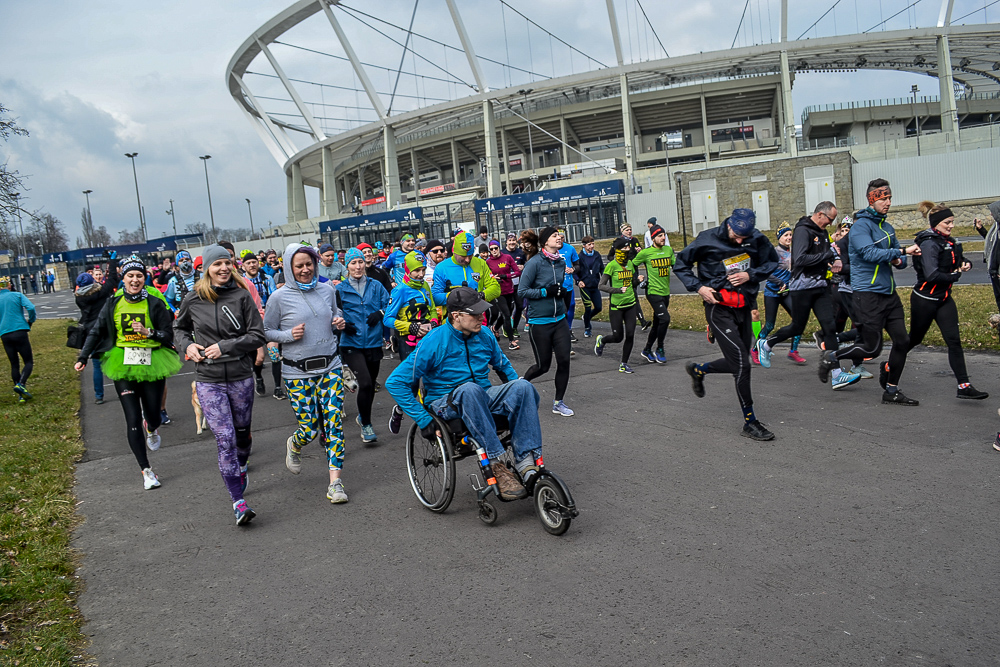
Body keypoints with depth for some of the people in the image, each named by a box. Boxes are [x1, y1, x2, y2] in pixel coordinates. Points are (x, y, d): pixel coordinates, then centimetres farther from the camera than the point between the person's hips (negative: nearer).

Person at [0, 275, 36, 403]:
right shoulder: (17, 295, 1)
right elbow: (30, 307, -13)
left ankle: (21, 396, 8)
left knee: (14, 365, 9)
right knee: (29, 362, 3)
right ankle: (21, 384, -21)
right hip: (20, 332, -3)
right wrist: (30, 321, 3)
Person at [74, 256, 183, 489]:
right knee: (133, 419, -5)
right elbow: (96, 332, 9)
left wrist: (149, 332, -21)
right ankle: (146, 470, 5)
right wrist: (83, 357, 3)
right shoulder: (113, 304, 2)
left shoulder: (155, 304, -4)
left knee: (153, 415, 6)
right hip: (123, 365, 1)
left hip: (152, 364, -1)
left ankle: (151, 429, 47)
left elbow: (168, 336, -3)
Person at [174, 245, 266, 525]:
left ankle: (242, 468, 50)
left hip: (241, 377, 1)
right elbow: (180, 328, 19)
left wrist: (224, 347, -15)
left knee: (242, 432, 17)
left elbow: (257, 336, -6)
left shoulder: (242, 296, -4)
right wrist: (187, 345, -1)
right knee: (225, 439, -8)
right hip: (209, 381, -1)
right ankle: (238, 502, -1)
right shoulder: (193, 300, 0)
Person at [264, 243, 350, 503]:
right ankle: (293, 446, 37)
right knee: (310, 430, -1)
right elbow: (267, 331, 2)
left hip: (330, 367, 3)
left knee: (334, 425, -4)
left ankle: (335, 482, 4)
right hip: (298, 372, -3)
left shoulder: (327, 290, 6)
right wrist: (290, 335, -16)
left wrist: (339, 324, -1)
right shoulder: (279, 297, -5)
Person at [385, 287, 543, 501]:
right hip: (446, 403, -4)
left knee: (523, 385, -25)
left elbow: (503, 366, 21)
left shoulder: (485, 336, 1)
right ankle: (497, 465, -38)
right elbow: (395, 382, -14)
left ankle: (527, 460, -30)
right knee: (470, 389, -40)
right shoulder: (434, 342, -14)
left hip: (482, 400, 5)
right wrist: (424, 421, -17)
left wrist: (519, 395, 6)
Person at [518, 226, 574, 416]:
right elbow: (522, 291, -13)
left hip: (559, 320, 6)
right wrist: (546, 292, -19)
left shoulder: (561, 262, 7)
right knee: (543, 366, 4)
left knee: (564, 361, 0)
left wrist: (560, 291, 2)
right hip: (539, 322, -6)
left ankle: (558, 403, 15)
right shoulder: (535, 262, -13)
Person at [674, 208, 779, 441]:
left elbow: (772, 262, 12)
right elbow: (680, 265, 0)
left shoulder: (757, 239, 0)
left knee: (738, 363, 13)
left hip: (744, 307, 6)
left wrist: (750, 275, -7)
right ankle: (750, 422, 1)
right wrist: (698, 286, -13)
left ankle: (698, 370, 41)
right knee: (742, 364, -11)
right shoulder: (707, 240, -10)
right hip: (719, 309, -5)